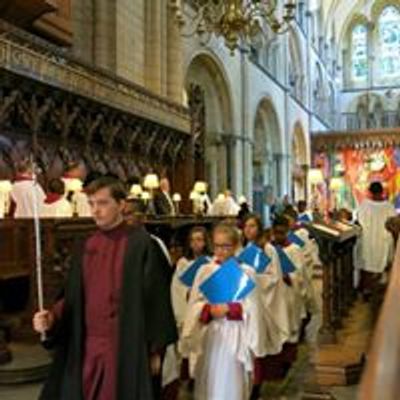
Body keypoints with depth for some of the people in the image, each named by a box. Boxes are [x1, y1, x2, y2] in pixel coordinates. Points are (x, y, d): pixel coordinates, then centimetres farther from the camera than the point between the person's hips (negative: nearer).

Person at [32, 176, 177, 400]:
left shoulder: (141, 244, -10)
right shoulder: (87, 247, 8)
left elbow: (157, 300, -9)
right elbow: (74, 297, 10)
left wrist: (156, 349, -8)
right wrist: (53, 317, -9)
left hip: (128, 349, -5)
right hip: (89, 348, 5)